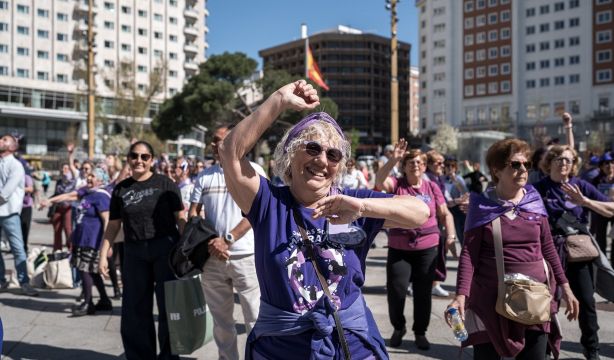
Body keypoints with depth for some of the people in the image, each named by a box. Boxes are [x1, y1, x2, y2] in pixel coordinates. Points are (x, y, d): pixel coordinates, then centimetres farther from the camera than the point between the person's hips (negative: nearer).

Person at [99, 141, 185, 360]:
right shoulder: (120, 189, 9)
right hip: (134, 252, 3)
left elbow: (180, 219, -2)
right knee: (135, 309, 8)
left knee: (169, 306, 3)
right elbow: (113, 226, 11)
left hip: (165, 248, -3)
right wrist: (103, 255, 6)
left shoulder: (165, 184, 0)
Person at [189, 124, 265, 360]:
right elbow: (193, 214, 10)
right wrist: (208, 242, -6)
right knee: (221, 319, 12)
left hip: (245, 256, -4)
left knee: (254, 318, 0)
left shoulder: (253, 170, -2)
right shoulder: (205, 176, 10)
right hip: (212, 257, 4)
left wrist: (227, 239, -16)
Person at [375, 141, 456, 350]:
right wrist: (393, 159, -32)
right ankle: (398, 327, 25)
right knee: (396, 290, -1)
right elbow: (379, 181, -23)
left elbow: (445, 214, 7)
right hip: (398, 249, -1)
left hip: (427, 249, 1)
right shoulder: (397, 184, -2)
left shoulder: (432, 187, 3)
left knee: (423, 293, 8)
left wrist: (451, 235, -6)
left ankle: (420, 332, 27)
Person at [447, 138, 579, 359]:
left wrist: (564, 286, 9)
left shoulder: (534, 202, 4)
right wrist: (461, 295, -21)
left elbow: (547, 247, 11)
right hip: (491, 297, -3)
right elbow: (469, 253, -10)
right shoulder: (482, 206, -7)